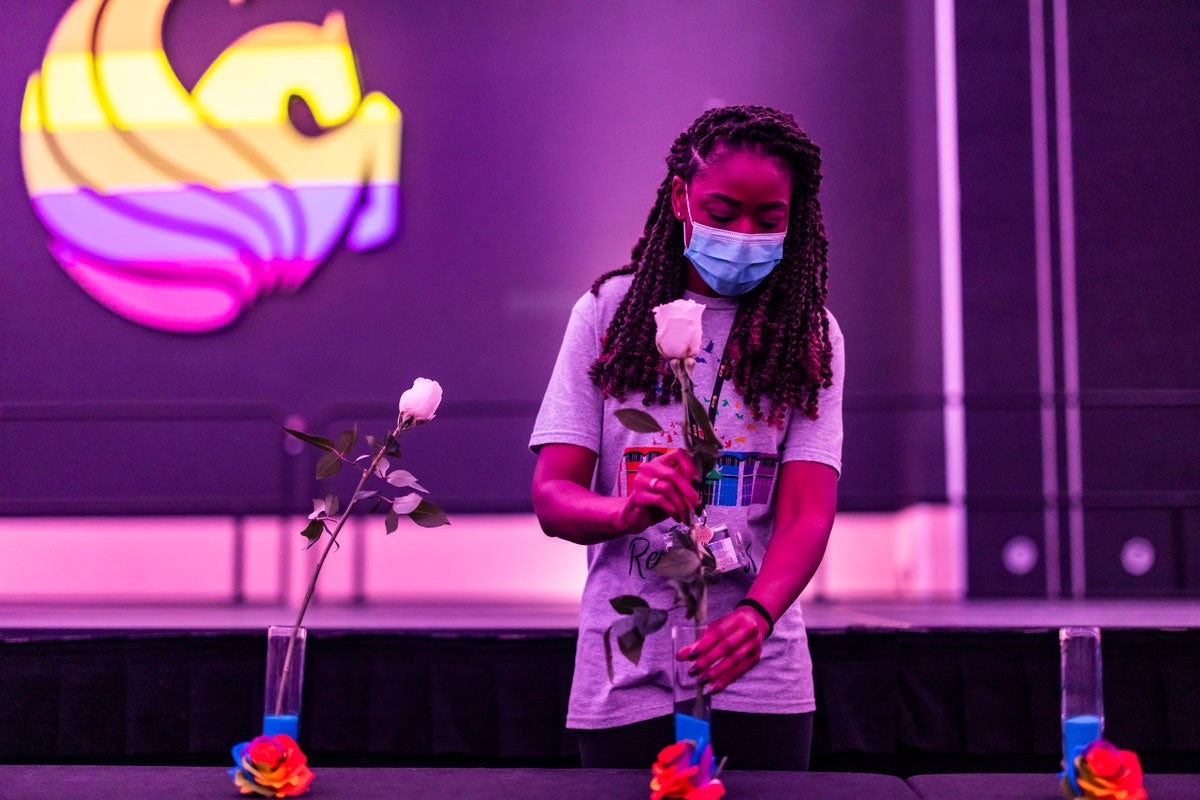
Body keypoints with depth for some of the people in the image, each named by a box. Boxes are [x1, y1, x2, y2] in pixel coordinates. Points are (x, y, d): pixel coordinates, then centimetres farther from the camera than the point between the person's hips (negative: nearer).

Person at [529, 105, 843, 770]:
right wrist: (627, 509, -29)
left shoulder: (808, 336, 2)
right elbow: (552, 497, -5)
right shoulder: (609, 314, 1)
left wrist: (758, 614, -30)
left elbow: (808, 511, -10)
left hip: (757, 676, 0)